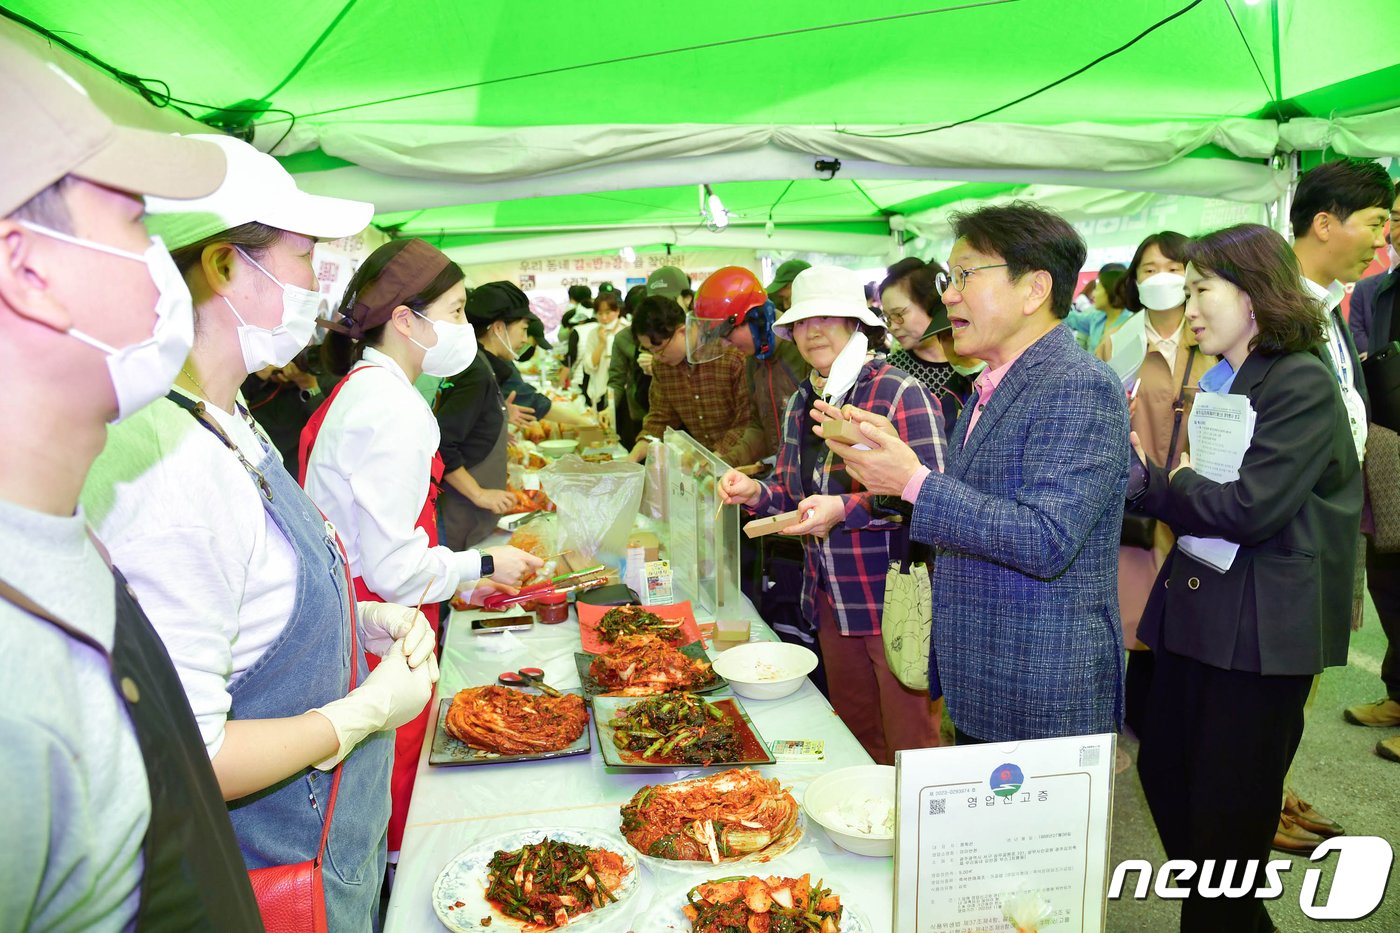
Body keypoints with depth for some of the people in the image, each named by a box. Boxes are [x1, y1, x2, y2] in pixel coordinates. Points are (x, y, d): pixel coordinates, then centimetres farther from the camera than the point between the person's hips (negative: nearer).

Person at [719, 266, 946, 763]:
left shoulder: (901, 394, -14)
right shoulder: (800, 403, 9)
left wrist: (847, 508, -29)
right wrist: (757, 493, -3)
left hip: (894, 602, -7)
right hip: (831, 600, 7)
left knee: (910, 748, 6)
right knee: (855, 741, 20)